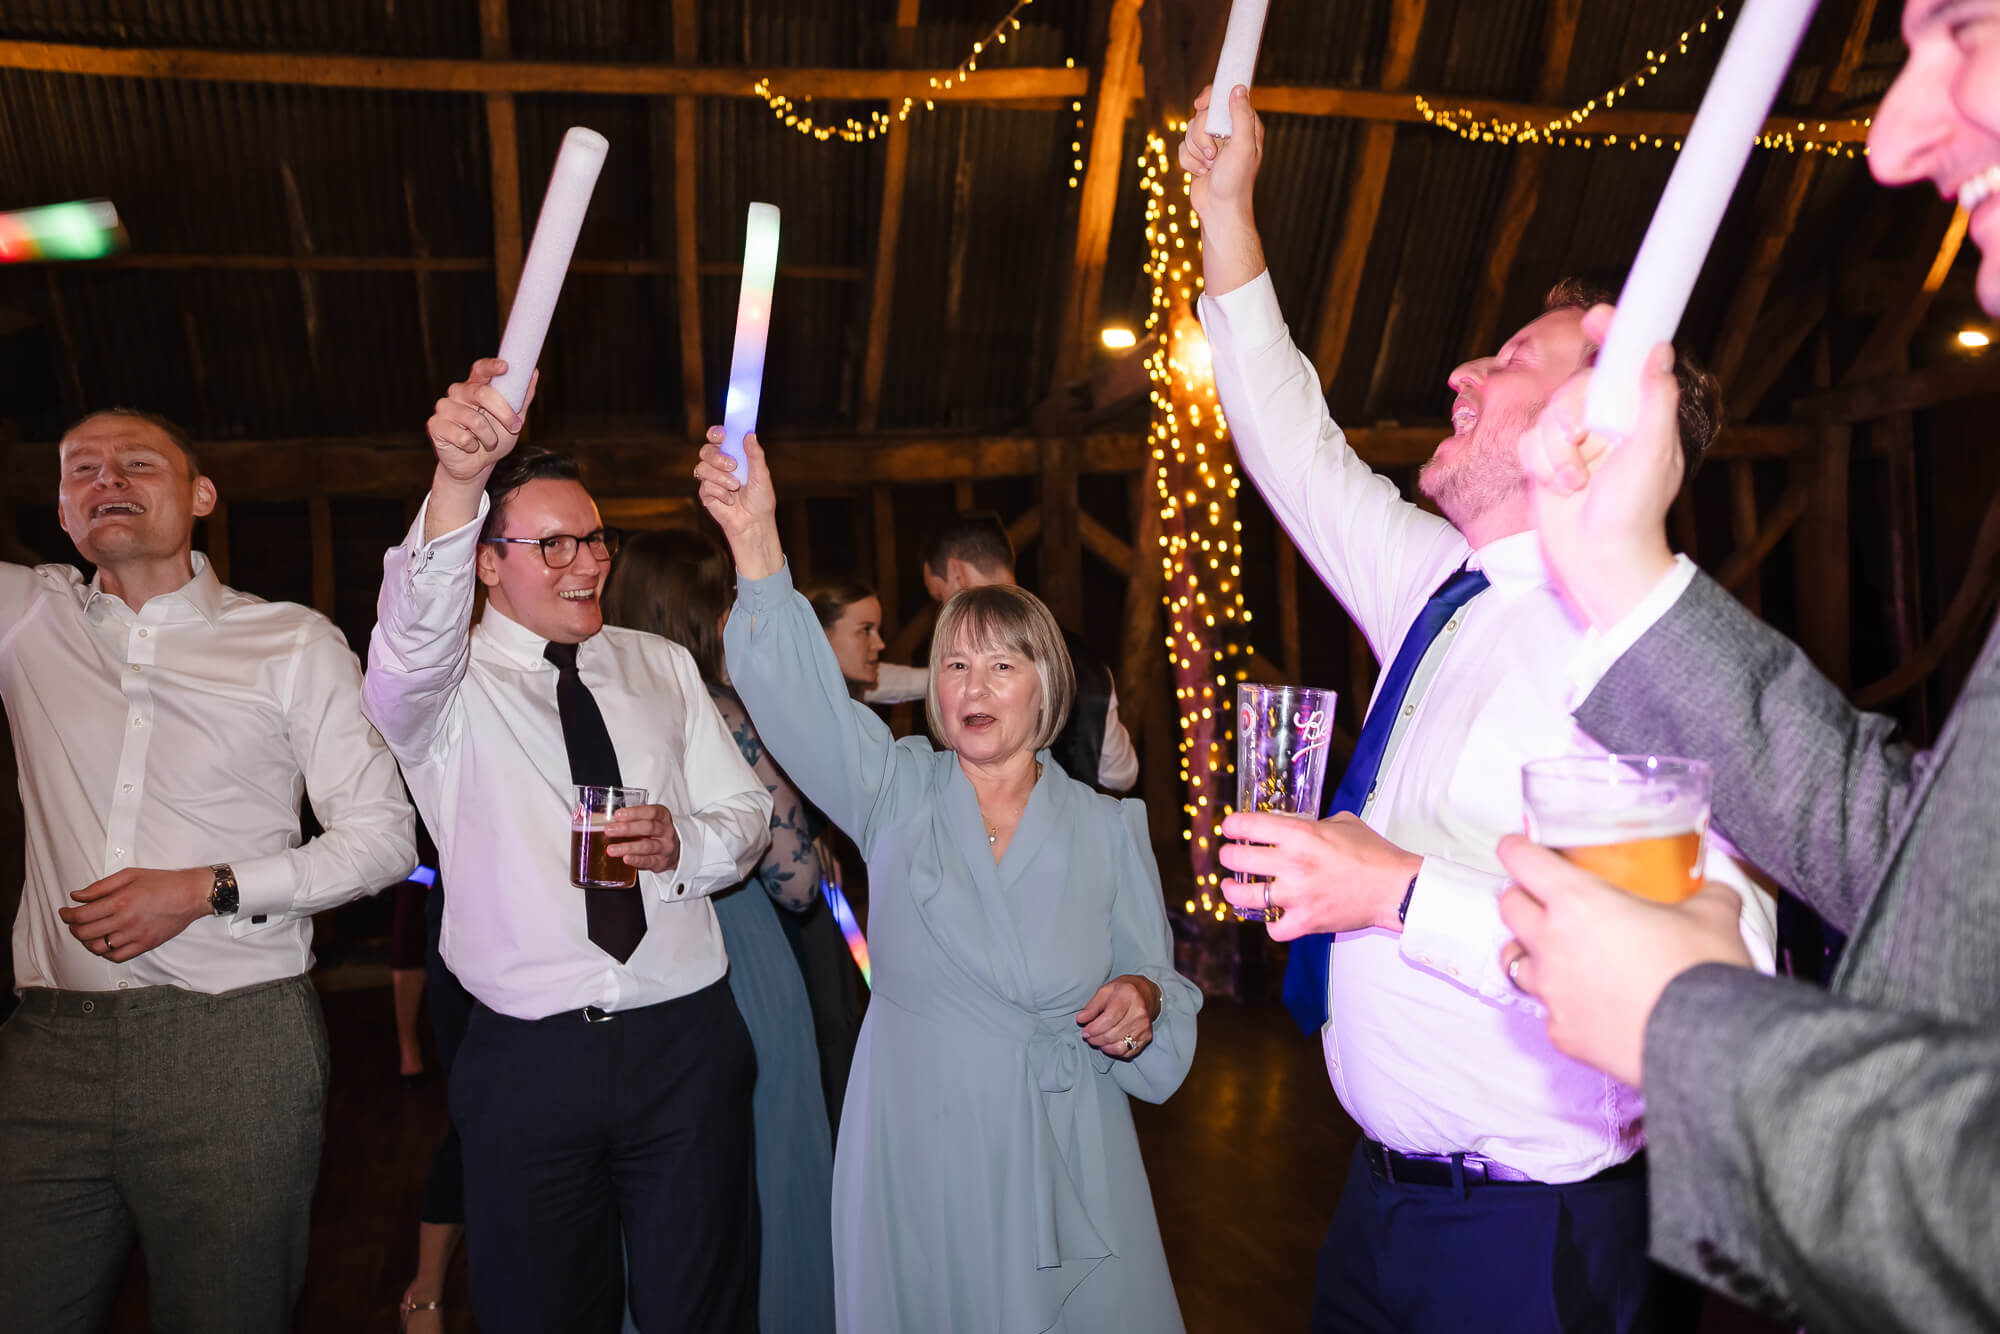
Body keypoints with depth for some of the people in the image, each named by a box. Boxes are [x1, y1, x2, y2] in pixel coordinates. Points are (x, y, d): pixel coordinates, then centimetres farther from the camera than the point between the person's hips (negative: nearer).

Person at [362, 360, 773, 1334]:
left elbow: (746, 816, 10)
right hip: (529, 1062, -2)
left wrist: (683, 844, -13)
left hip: (688, 1044, 2)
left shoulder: (663, 667, 11)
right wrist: (457, 483, -43)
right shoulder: (447, 687, -1)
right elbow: (412, 635, -26)